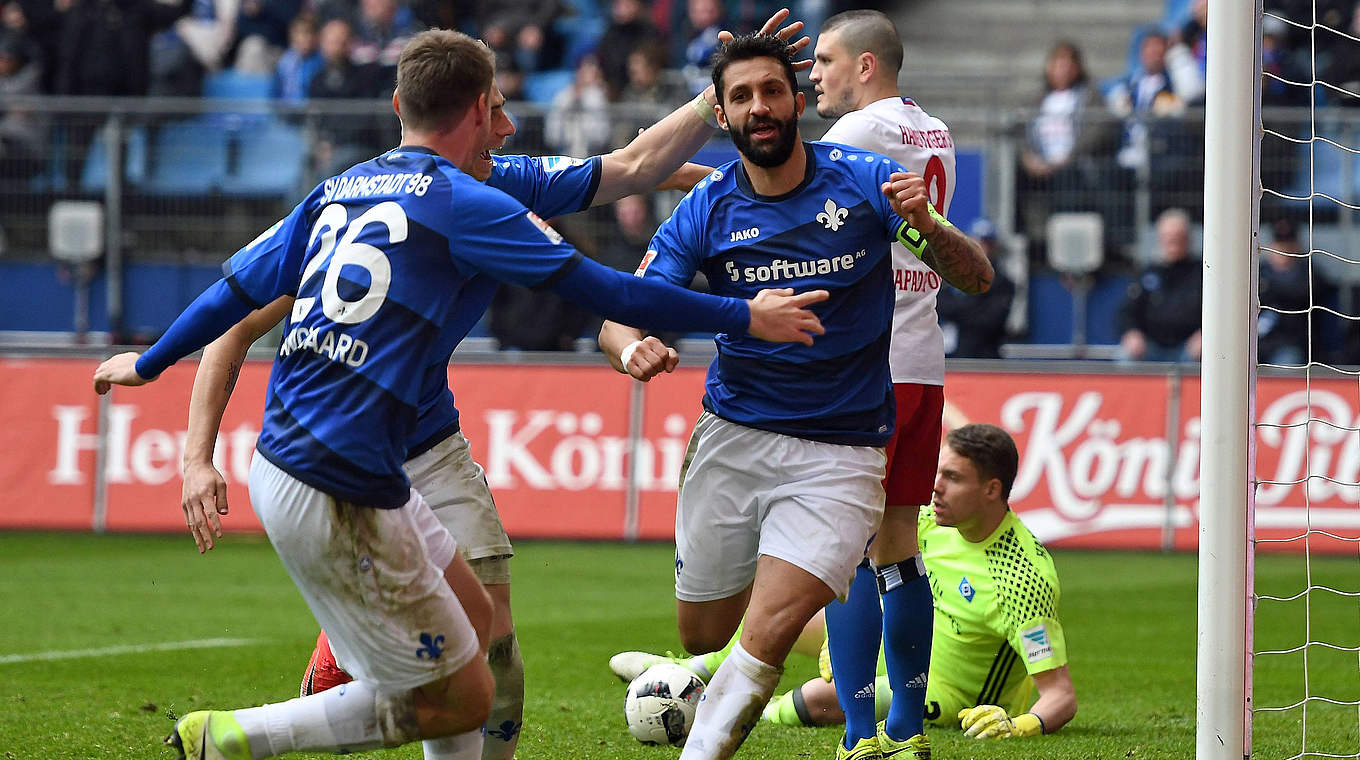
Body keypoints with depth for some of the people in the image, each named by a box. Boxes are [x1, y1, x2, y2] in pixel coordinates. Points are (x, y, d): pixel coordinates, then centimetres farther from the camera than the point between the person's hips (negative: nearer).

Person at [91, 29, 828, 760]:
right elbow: (605, 291, -7)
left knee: (471, 616, 21)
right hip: (337, 499, -9)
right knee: (460, 697, 0)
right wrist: (744, 316, 2)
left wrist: (148, 363, 36)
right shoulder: (463, 204, -8)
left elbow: (239, 287, 20)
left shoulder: (340, 190, 13)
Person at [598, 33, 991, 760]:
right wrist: (632, 348, -34)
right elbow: (619, 314, -9)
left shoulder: (863, 180, -6)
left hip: (839, 453, -2)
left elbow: (974, 275, -6)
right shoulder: (706, 209, -3)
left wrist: (927, 227, -29)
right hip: (732, 439, 2)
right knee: (703, 641, 9)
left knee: (767, 637, -20)